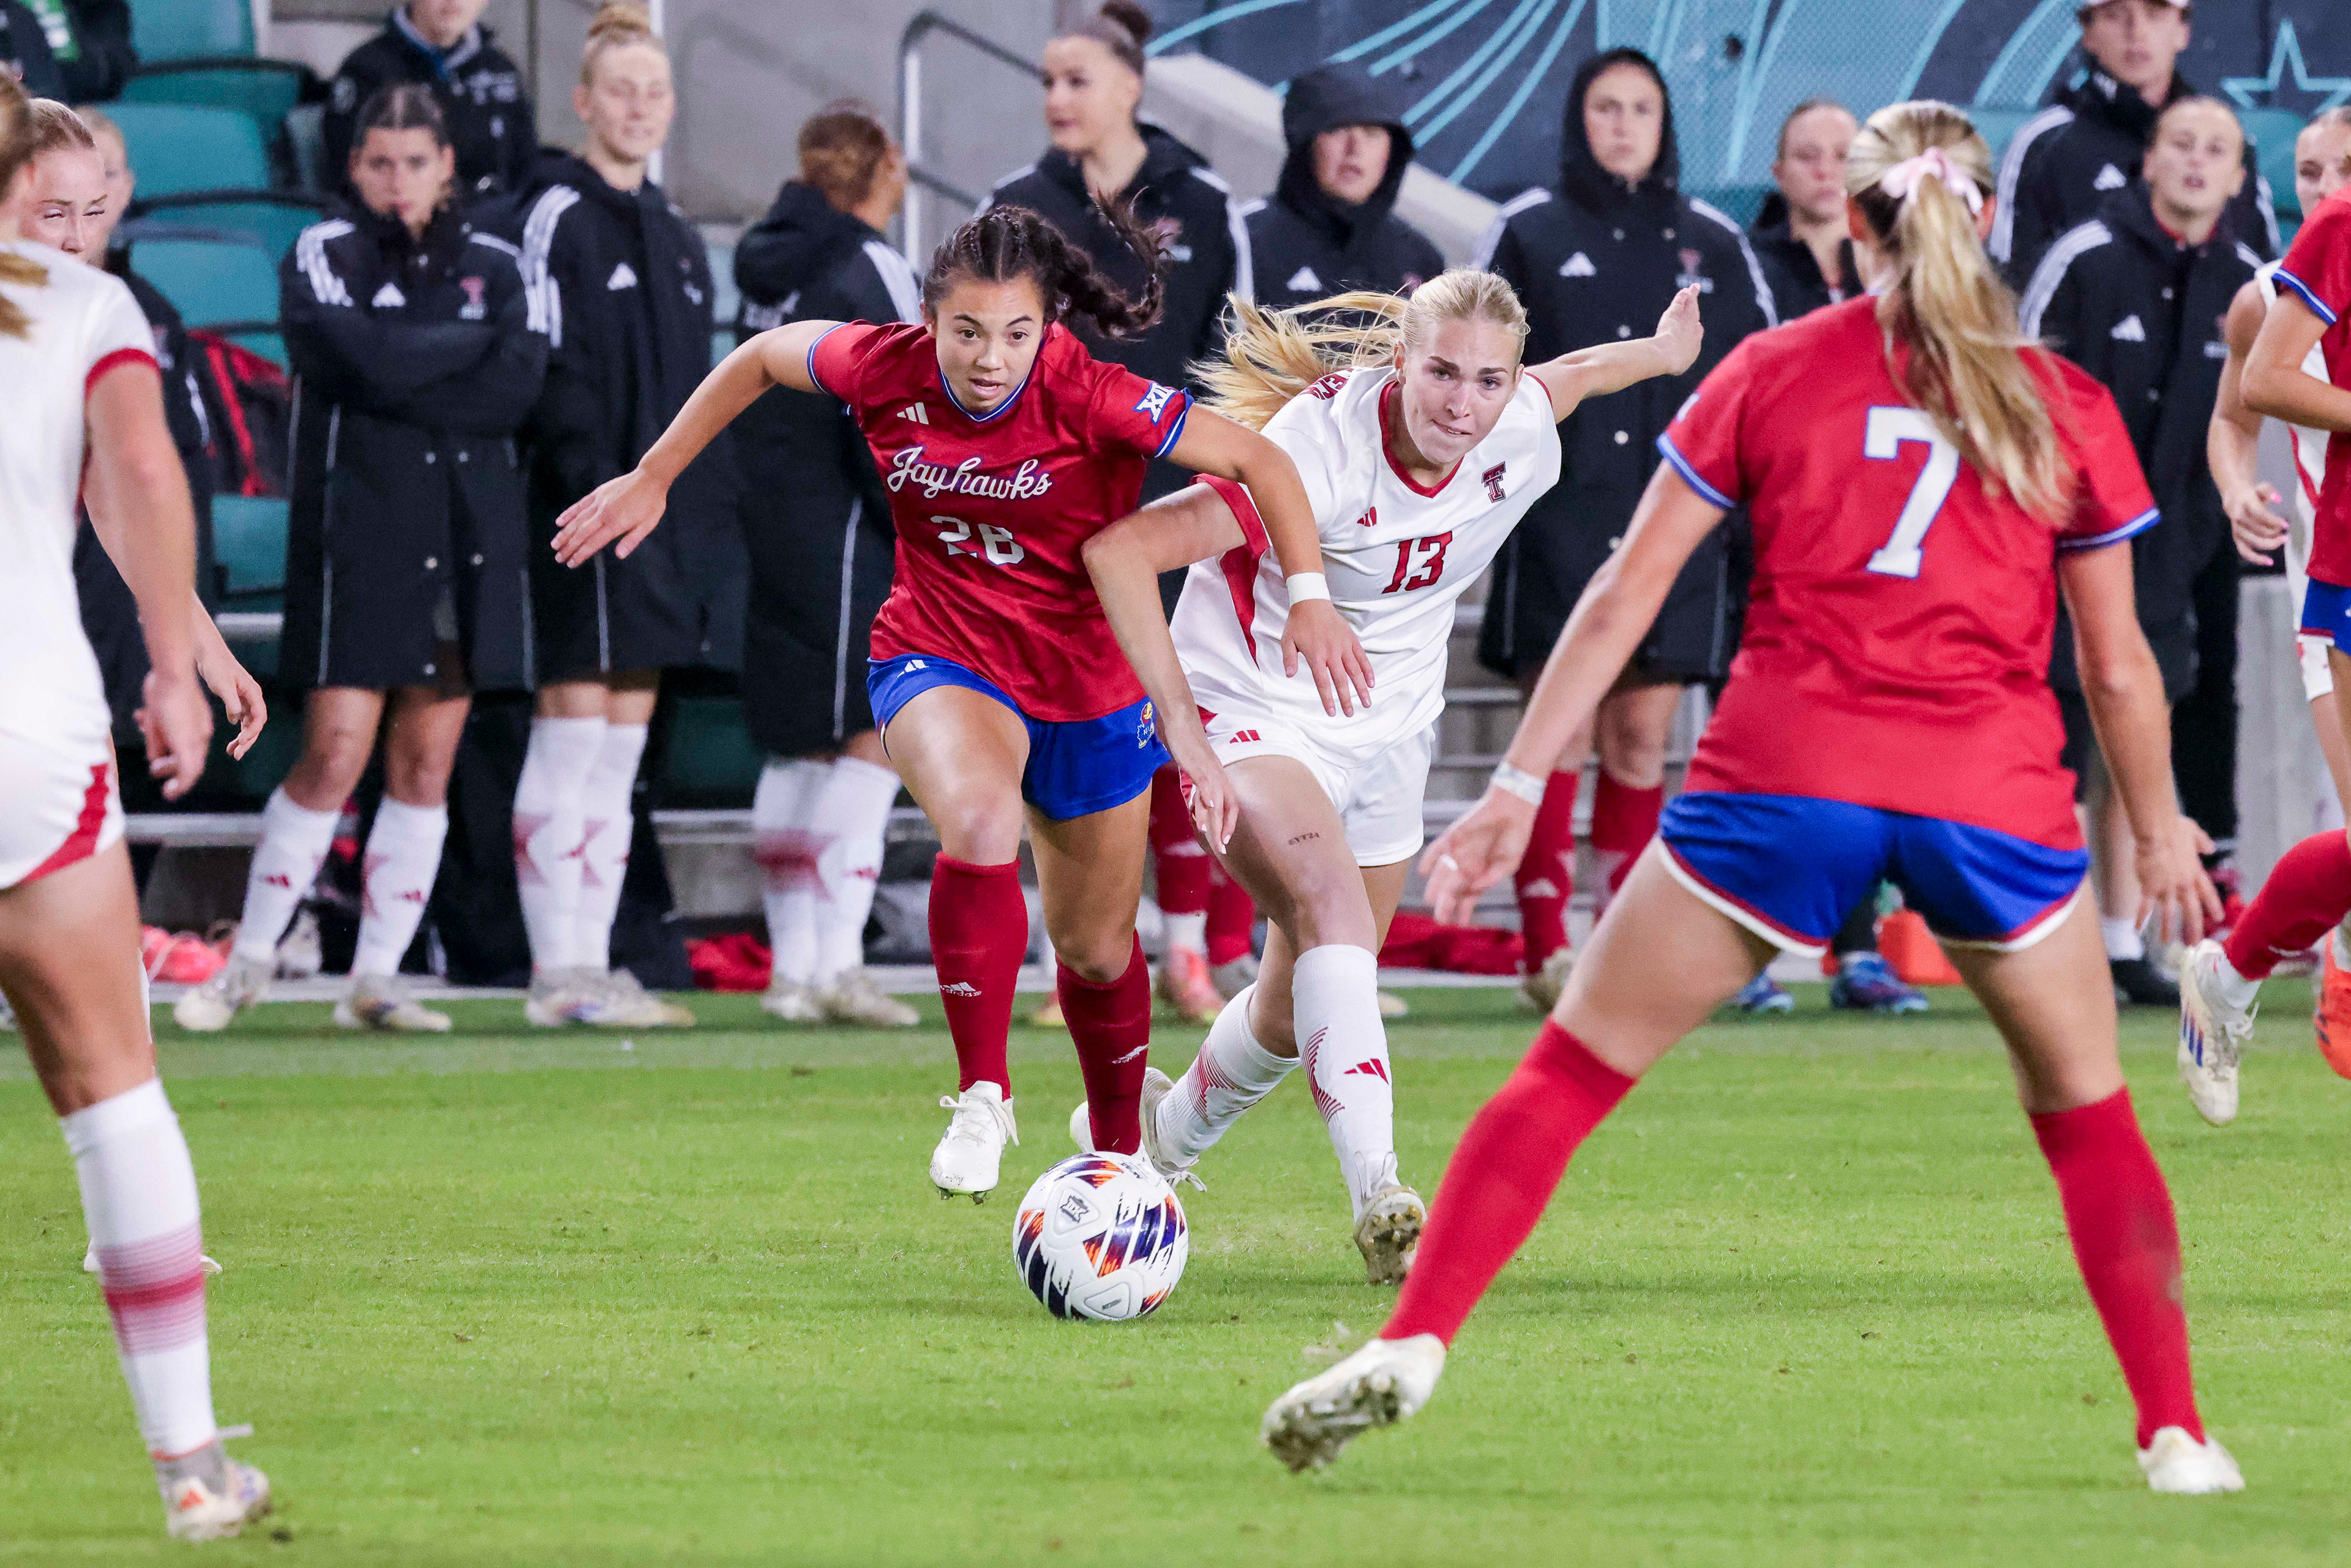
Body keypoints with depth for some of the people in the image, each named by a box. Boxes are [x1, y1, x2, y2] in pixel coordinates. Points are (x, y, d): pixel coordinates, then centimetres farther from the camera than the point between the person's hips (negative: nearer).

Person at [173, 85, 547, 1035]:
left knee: (426, 769, 3)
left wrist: (404, 375, -11)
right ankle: (251, 960, 3)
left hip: (468, 543, 4)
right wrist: (474, 345, -6)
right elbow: (358, 356, -17)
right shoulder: (322, 258, 1)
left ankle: (376, 980, 8)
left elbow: (518, 387, -5)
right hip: (360, 535, -4)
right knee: (334, 759, -9)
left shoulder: (493, 267, 10)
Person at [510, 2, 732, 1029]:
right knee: (575, 732, -7)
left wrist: (715, 510, 14)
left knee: (621, 748, 8)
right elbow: (551, 369, -14)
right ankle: (559, 971, -7)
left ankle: (592, 967, 10)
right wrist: (597, 489, -21)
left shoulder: (672, 237, 19)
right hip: (590, 517, -8)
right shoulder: (559, 216, -6)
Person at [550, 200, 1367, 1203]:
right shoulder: (885, 370, -17)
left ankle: (1118, 1141, 46)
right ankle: (983, 1100, -21)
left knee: (1097, 953, 15)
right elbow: (761, 359, 4)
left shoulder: (1087, 396, -25)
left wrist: (1308, 594, -34)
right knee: (980, 821, -35)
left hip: (1089, 681, 0)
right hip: (938, 659, 0)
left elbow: (1258, 461, -22)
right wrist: (652, 479, 8)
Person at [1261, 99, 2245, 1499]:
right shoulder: (2069, 409, 10)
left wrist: (1518, 785, 8)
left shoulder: (1773, 373, 9)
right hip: (1997, 794, 1)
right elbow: (2118, 663, 13)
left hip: (1786, 774, -1)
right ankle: (2176, 1435, 15)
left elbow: (1628, 591, 6)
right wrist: (2161, 831, 27)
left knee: (1574, 1071, 7)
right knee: (2088, 1114, 21)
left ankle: (1413, 1345, -7)